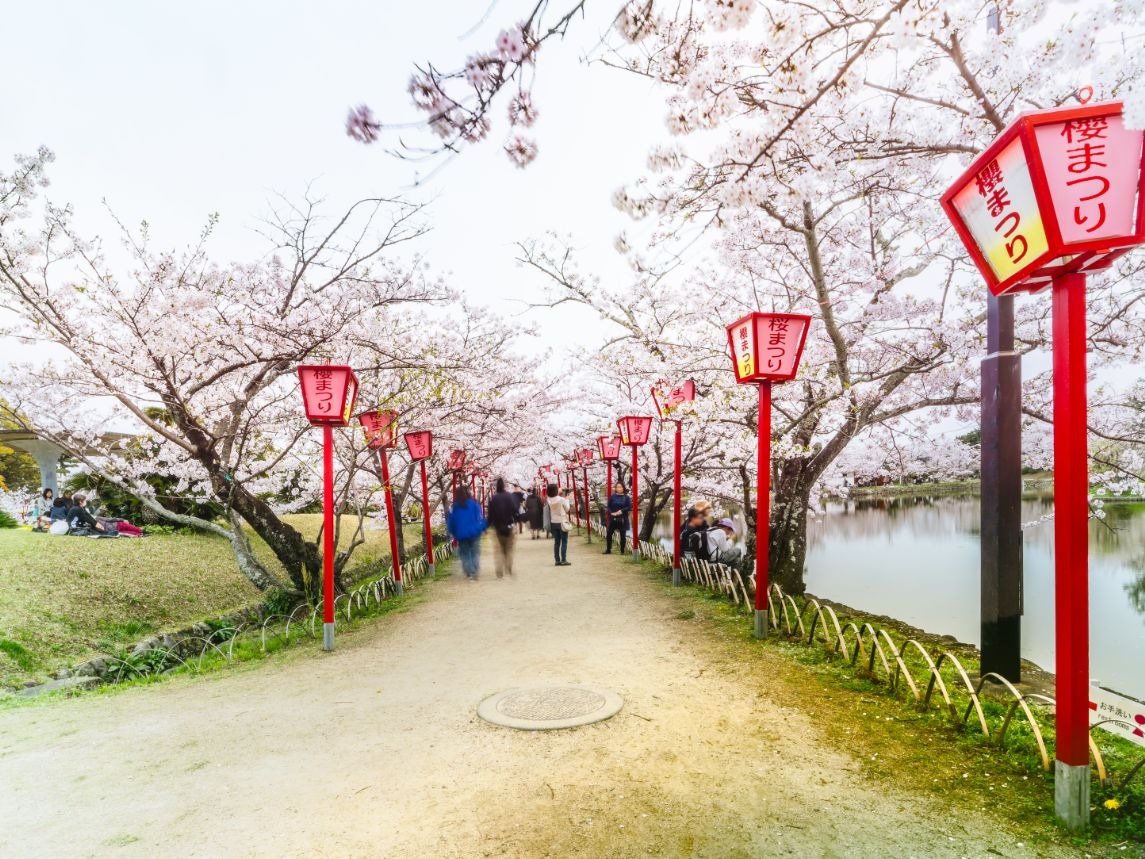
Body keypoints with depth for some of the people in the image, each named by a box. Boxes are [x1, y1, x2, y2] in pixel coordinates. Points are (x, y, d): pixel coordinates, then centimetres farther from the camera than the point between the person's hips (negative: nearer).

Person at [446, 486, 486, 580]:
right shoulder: (474, 503, -3)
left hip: (461, 535, 1)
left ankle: (469, 573, 4)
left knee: (465, 555, 11)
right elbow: (480, 518, -5)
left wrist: (452, 533, 19)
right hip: (474, 533, -1)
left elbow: (450, 521, 7)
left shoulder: (454, 507, 0)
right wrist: (483, 528, 6)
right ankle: (474, 574, 0)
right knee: (474, 554, 6)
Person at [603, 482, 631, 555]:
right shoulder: (612, 497, 3)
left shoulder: (626, 497, 0)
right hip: (613, 518, 1)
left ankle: (622, 551, 14)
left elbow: (629, 507, -6)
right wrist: (611, 512, -13)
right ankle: (608, 550, 15)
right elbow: (609, 506, 4)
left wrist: (622, 511, -17)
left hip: (622, 519, -1)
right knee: (609, 534, 2)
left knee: (623, 535, 3)